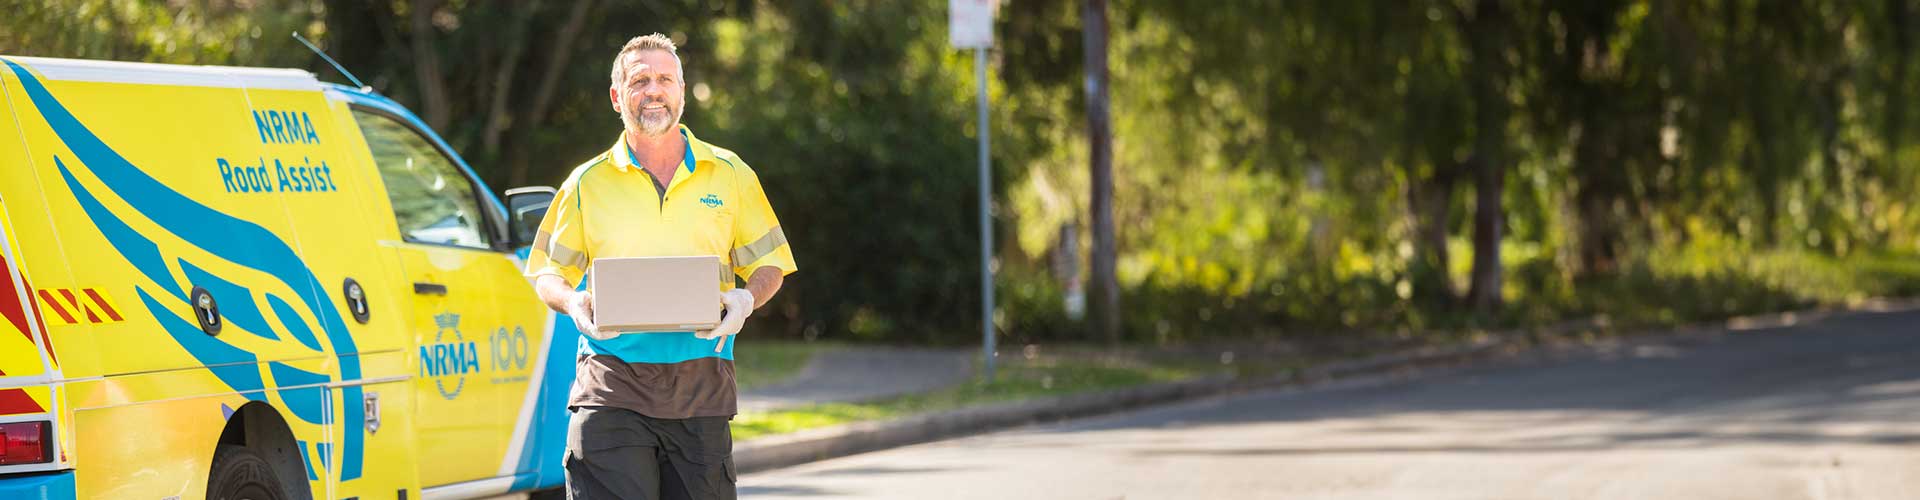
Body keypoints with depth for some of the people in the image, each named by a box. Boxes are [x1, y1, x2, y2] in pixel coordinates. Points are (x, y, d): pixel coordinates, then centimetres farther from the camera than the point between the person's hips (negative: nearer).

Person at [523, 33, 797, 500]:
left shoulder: (730, 175, 10)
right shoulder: (588, 183, 8)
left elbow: (768, 264, 15)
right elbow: (548, 272, 12)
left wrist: (746, 299, -7)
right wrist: (573, 302, -10)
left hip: (702, 386, 1)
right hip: (612, 379, -1)